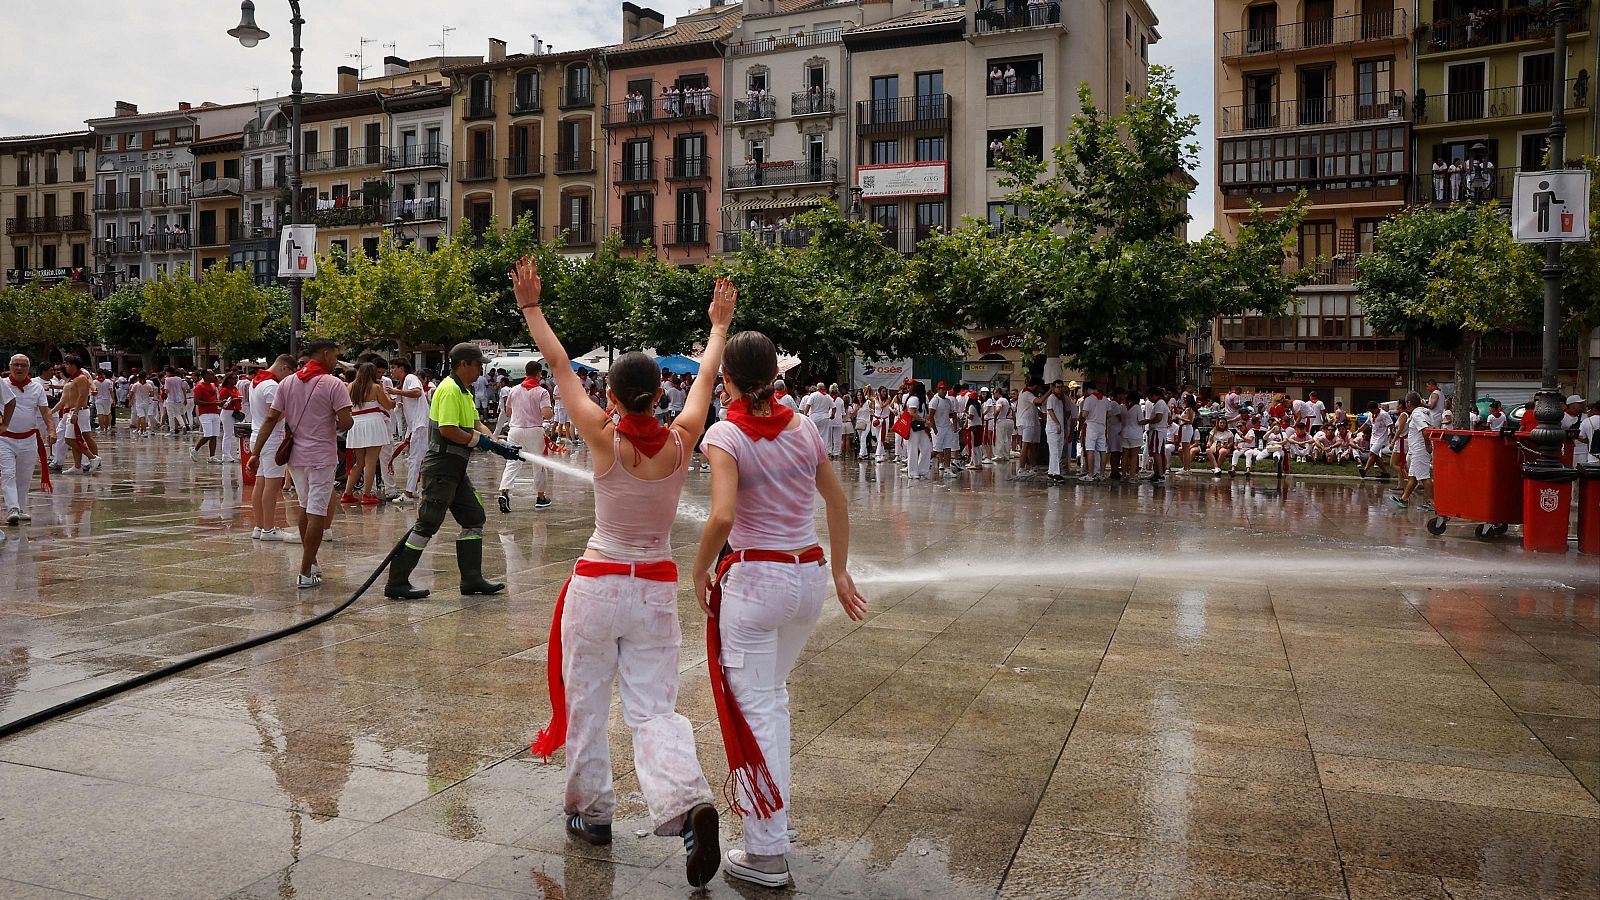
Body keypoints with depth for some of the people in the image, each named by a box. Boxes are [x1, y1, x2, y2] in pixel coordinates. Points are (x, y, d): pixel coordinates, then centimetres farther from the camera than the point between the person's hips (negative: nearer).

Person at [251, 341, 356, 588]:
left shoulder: (287, 383, 6)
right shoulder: (334, 384, -10)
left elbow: (271, 419, 2)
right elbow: (346, 423, -17)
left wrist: (256, 453, 3)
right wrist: (336, 422, 6)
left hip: (296, 456, 6)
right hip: (322, 458, -6)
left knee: (305, 508, 21)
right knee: (317, 513, -3)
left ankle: (309, 562, 30)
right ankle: (305, 573, -4)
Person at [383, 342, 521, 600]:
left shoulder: (463, 392, 18)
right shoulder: (450, 390, -15)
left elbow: (477, 424, 14)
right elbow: (447, 430, -24)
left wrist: (498, 444, 0)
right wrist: (479, 440, -15)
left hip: (455, 469, 11)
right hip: (441, 467, -11)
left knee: (473, 518, 12)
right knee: (427, 524, -7)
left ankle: (471, 579, 18)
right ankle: (396, 583, -1)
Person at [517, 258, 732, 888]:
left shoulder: (603, 438, -12)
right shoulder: (681, 439, -6)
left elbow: (559, 366, -4)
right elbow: (707, 375, 10)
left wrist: (531, 307, 6)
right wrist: (719, 325, 25)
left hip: (598, 586, -2)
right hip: (657, 588, 2)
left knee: (585, 704, 15)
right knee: (654, 710, 4)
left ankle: (592, 815, 26)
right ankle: (689, 802, -19)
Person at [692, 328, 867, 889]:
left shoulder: (727, 434, -13)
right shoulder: (804, 429, 3)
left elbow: (722, 516, -26)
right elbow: (837, 502, 12)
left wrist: (700, 569, -9)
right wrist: (840, 572, 21)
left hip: (754, 578, -6)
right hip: (809, 575, 6)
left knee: (754, 709, 3)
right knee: (773, 693, 26)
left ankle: (767, 855, 9)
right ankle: (773, 805, 37)